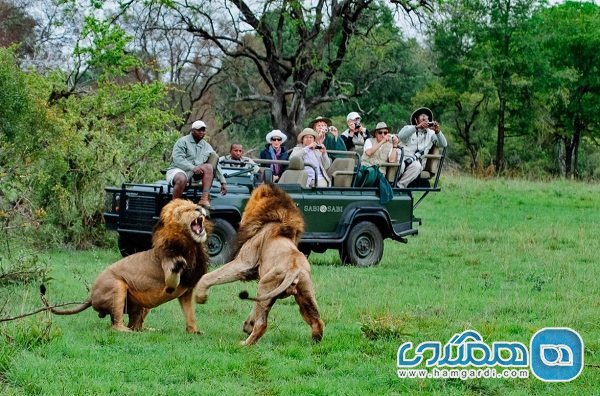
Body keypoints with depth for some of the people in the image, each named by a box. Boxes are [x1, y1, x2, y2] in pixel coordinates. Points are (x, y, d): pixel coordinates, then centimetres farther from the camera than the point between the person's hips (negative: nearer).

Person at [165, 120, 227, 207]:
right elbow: (178, 159, -18)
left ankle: (204, 199, -28)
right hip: (177, 170, -5)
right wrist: (193, 168, -31)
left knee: (208, 167, -21)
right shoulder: (183, 141, -4)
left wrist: (223, 182, 5)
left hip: (193, 174, 5)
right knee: (181, 179, -40)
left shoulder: (206, 146, 13)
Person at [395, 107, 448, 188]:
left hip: (416, 162, 1)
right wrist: (417, 127, -21)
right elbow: (401, 136, -10)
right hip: (402, 158, -1)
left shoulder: (430, 133, 20)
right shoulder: (408, 128, 14)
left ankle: (399, 186, -30)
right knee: (400, 165, -38)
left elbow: (444, 144, 6)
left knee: (416, 166, -36)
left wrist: (437, 131, -12)